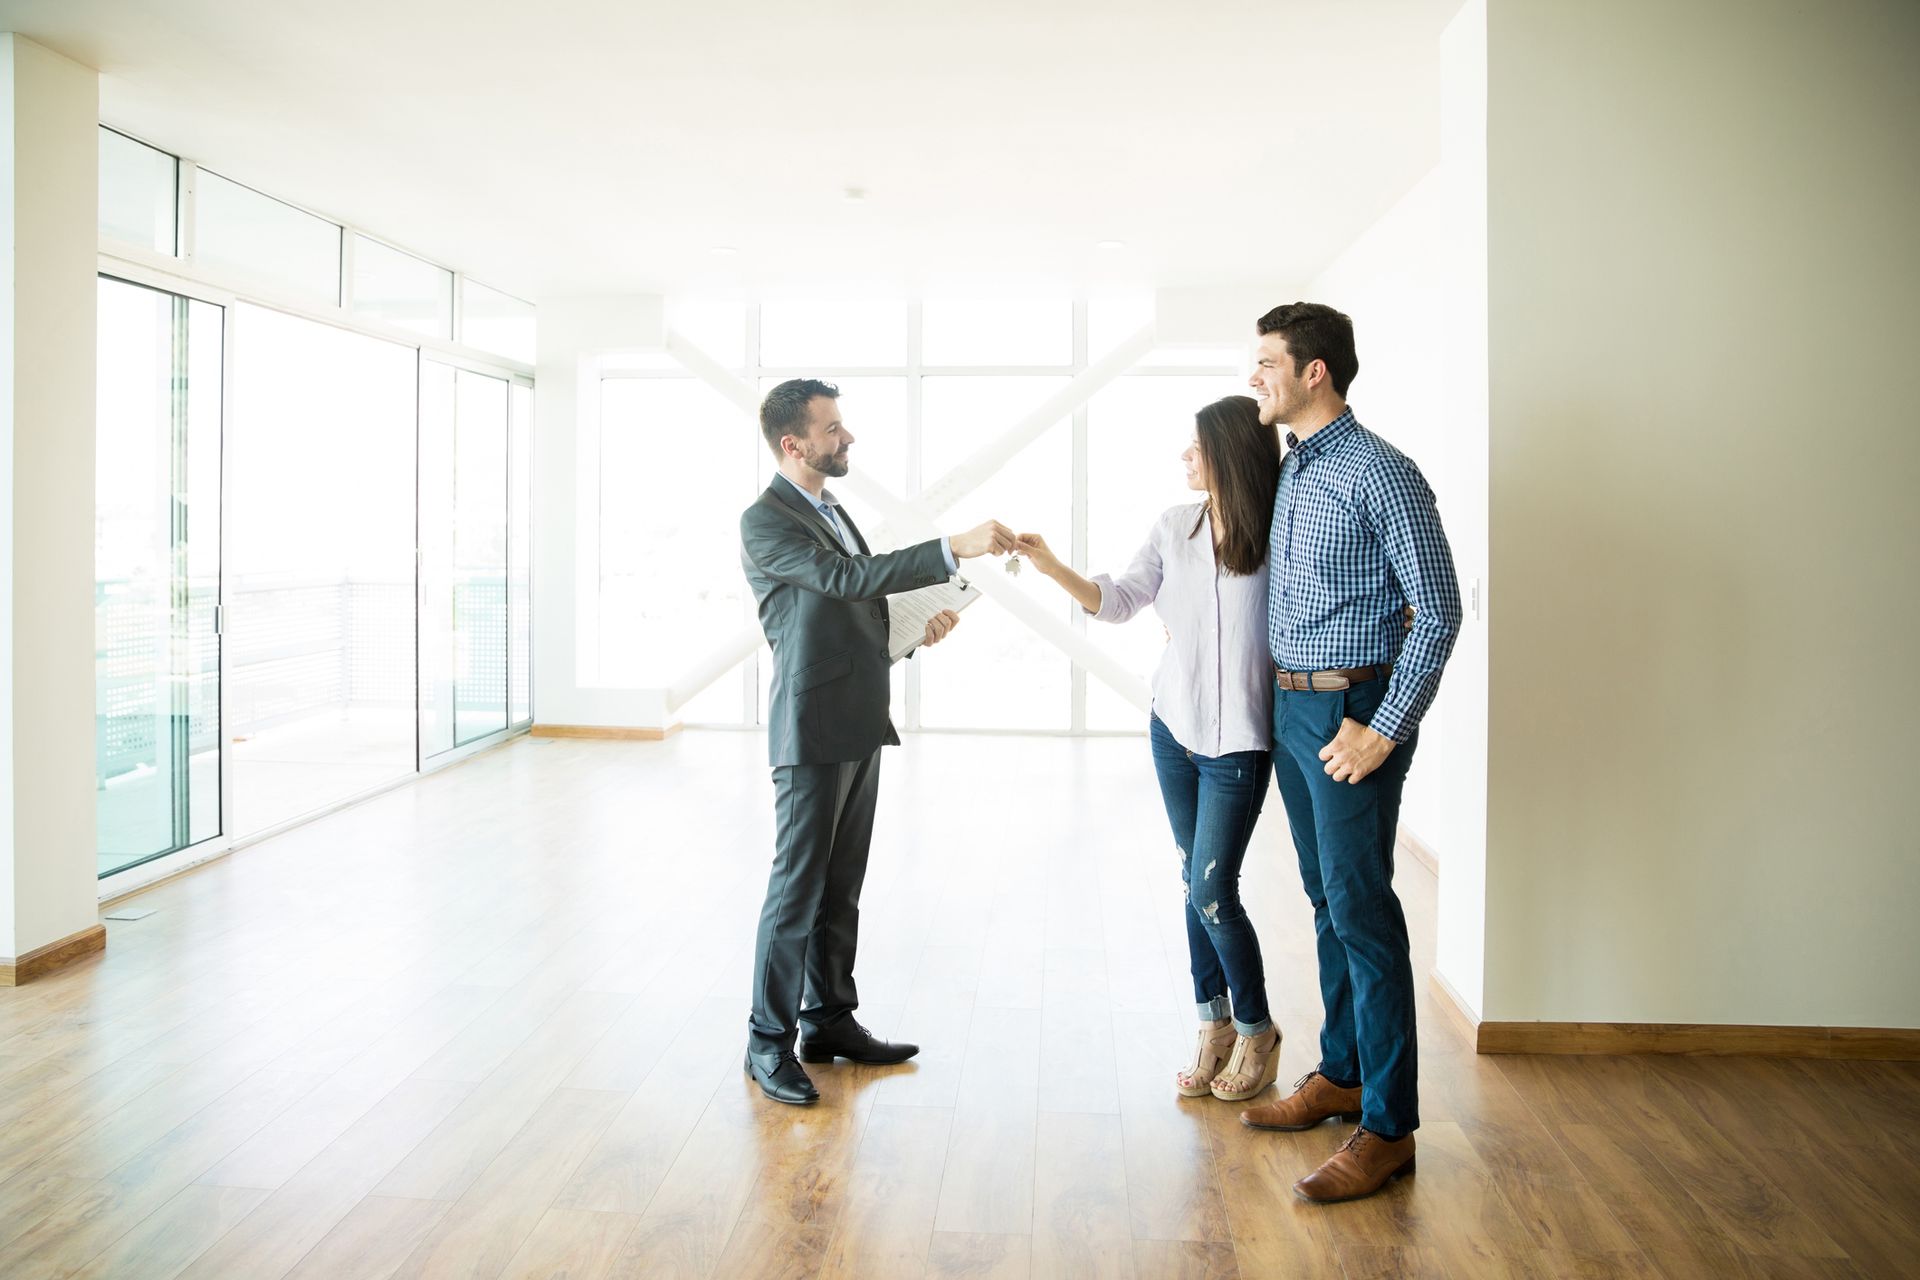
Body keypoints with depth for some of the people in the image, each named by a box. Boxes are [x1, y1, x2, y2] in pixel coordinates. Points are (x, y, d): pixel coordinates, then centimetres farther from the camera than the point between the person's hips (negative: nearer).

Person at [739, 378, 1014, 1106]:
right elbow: (847, 578, -25)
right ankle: (769, 1041, 9)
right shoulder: (764, 520, -11)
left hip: (859, 727, 9)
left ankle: (829, 1021, 25)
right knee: (797, 887, -2)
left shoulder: (832, 512, 18)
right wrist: (954, 548, -30)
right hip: (812, 730, -9)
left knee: (841, 886, 14)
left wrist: (920, 628, 7)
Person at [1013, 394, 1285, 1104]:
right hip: (1172, 725, 5)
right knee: (1196, 882, 13)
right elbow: (1119, 600, 3)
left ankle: (1257, 1032, 19)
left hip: (1238, 738, -5)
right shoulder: (1174, 526, 2)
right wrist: (1055, 570, -8)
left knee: (1212, 891, -4)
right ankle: (1214, 1023, 29)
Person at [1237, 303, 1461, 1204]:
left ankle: (1388, 1127, 5)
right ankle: (1340, 1074, 30)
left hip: (1350, 713, -8)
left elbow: (1438, 611, -14)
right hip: (1289, 709, 8)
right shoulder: (1288, 473, 12)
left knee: (1361, 910, -5)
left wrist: (1385, 729, -18)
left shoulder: (1380, 474, -13)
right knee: (1326, 900, 16)